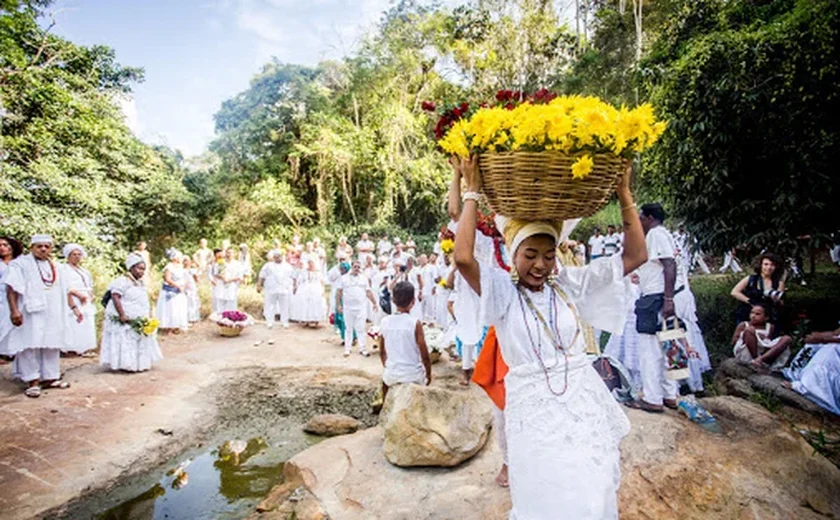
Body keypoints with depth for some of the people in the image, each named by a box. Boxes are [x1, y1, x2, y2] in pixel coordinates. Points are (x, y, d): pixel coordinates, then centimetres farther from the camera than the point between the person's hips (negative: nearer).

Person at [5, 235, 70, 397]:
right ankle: (32, 381, -1)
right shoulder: (20, 263, -1)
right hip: (31, 312, -5)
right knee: (31, 344, -6)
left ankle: (50, 377, 13)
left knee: (52, 344, 6)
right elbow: (11, 288, -9)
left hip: (52, 312, 6)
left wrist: (60, 312, 16)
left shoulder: (53, 266, 16)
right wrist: (14, 310, -19)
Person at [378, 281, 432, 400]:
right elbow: (425, 356, -10)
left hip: (391, 374, 4)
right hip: (413, 375, -3)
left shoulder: (385, 321, -4)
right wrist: (429, 374, 6)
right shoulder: (415, 323, -15)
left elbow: (382, 352, 8)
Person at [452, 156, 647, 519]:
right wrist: (472, 192, -20)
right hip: (534, 413, -3)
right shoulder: (501, 289, -7)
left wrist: (624, 193, -5)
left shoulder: (569, 283, 2)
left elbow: (635, 255, 1)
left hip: (585, 406, 3)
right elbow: (463, 257, -26)